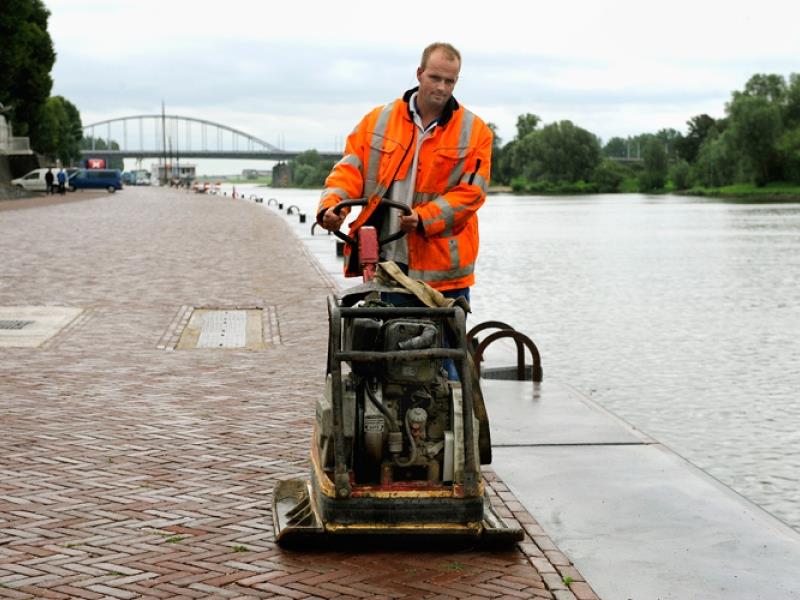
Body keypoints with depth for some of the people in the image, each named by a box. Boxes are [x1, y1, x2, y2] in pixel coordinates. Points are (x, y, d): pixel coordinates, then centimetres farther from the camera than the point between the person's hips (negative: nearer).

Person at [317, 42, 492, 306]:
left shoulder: (474, 131, 4)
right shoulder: (378, 121, 10)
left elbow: (471, 191, -5)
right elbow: (350, 169, 6)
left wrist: (424, 218, -20)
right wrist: (332, 204, -16)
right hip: (381, 260, 1)